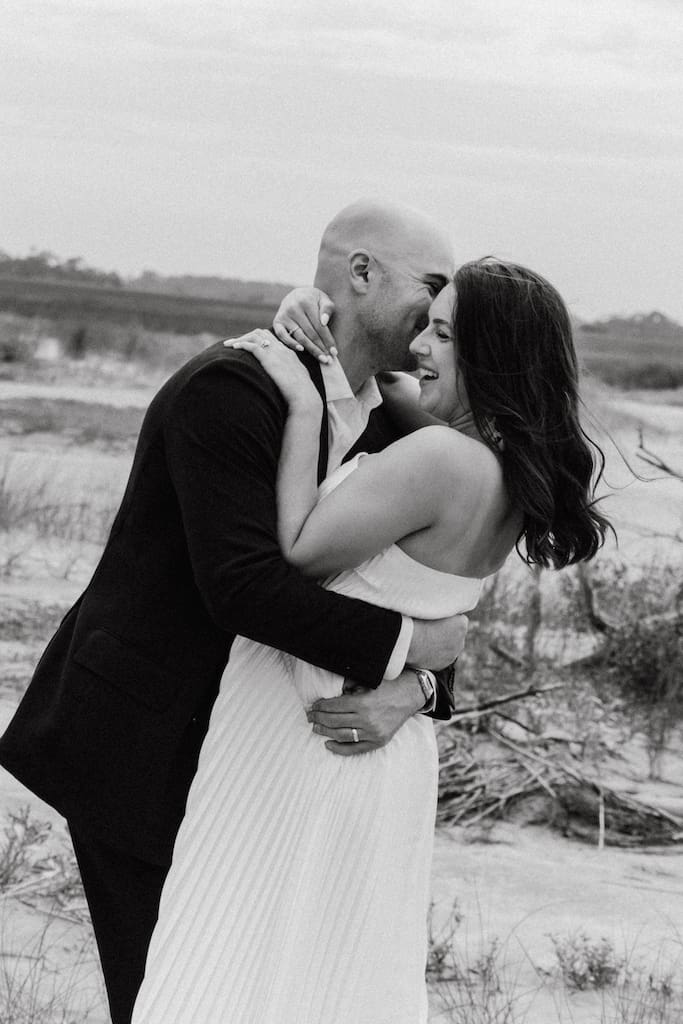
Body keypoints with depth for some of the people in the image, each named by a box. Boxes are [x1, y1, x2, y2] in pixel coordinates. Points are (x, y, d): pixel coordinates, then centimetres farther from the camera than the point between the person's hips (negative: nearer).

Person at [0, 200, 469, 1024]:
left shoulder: (387, 425, 6)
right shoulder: (230, 390, -20)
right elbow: (242, 585, -29)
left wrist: (413, 687, -17)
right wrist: (405, 642, -22)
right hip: (137, 746, -8)